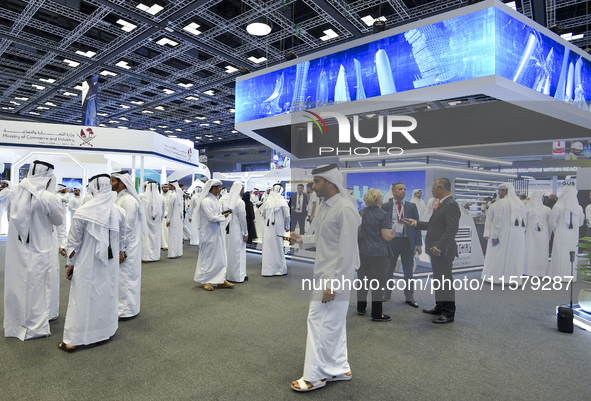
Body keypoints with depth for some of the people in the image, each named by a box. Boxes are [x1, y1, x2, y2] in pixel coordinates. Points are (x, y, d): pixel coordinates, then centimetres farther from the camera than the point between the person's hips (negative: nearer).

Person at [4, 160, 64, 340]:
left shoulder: (15, 192, -3)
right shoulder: (48, 197, -19)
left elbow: (10, 215, 12)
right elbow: (59, 220, -4)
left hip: (15, 249, 5)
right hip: (36, 250, -5)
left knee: (15, 284, 16)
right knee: (35, 287, 6)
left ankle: (13, 325, 31)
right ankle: (35, 327, 18)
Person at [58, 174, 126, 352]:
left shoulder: (82, 213, -14)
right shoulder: (119, 212, -4)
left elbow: (74, 242, -6)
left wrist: (69, 264, 4)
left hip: (88, 264, -3)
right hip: (110, 264, 3)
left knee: (83, 299, 6)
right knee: (107, 296, 15)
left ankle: (73, 340, 17)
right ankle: (106, 331, 29)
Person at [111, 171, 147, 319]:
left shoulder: (128, 200, -19)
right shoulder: (120, 198, 14)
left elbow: (127, 228, -21)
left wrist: (123, 251, -20)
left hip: (127, 246, -10)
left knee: (126, 276, 0)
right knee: (122, 277, 18)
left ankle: (127, 311, 12)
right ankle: (123, 306, 30)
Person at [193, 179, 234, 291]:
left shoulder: (214, 200, 12)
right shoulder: (206, 201, -19)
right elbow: (211, 218, -22)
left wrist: (222, 214, 4)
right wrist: (223, 217, -10)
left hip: (216, 232, 10)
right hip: (208, 233, -10)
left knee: (220, 256, 11)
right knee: (207, 256, 3)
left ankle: (221, 280, 20)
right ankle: (205, 280, 17)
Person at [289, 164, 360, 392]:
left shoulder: (345, 209, -21)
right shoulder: (325, 206, 8)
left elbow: (347, 251, -23)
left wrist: (333, 284, -23)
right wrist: (302, 240, 3)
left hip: (335, 277, -9)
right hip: (325, 274, 9)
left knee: (320, 322, 0)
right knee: (333, 324, 17)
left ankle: (315, 376, 15)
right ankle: (340, 369, 32)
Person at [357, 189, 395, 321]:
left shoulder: (362, 213, 4)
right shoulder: (383, 215, -14)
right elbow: (387, 236, -17)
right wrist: (393, 234, 3)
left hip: (363, 251, 6)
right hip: (378, 253, -6)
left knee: (363, 279, 17)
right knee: (377, 283, 3)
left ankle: (361, 308, 28)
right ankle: (376, 314, 11)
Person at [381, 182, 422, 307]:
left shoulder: (411, 206, 5)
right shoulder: (386, 206, 2)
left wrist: (418, 243, -5)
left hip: (407, 241, 1)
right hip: (391, 241, 0)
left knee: (408, 270, 9)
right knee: (388, 269, 11)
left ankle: (409, 297, 23)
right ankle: (387, 293, 28)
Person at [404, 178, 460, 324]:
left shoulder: (451, 205, -17)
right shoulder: (442, 204, 14)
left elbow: (451, 229, -23)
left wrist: (439, 247, -24)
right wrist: (416, 223, 14)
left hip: (442, 251, -10)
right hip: (436, 250, 10)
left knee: (445, 280, -1)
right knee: (439, 279, 18)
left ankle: (449, 313, 11)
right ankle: (440, 307, 30)